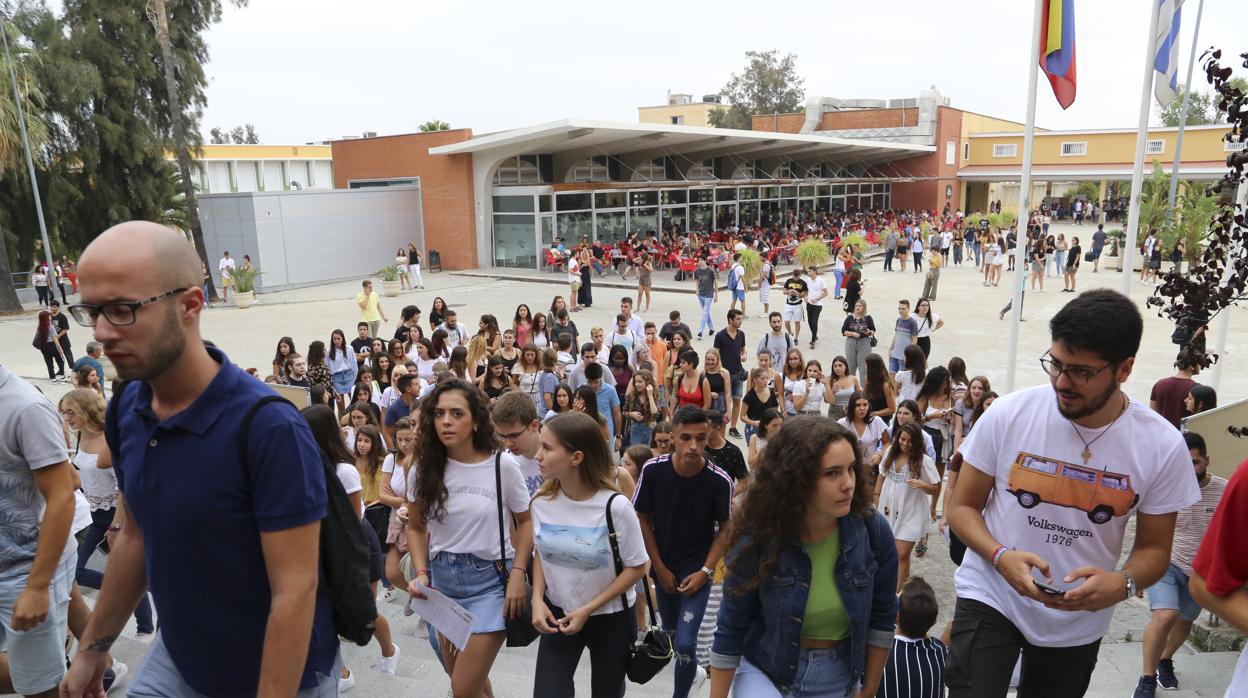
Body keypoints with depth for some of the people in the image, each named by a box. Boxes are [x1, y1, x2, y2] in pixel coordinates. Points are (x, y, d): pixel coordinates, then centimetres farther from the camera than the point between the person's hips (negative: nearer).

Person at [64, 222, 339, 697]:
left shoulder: (269, 427, -29)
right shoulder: (126, 407, -6)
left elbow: (295, 592, -25)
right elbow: (136, 536, 8)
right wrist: (93, 646, 14)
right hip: (173, 659, 5)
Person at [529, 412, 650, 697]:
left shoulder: (615, 506, -24)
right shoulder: (541, 503, -11)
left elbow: (636, 568, -14)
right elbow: (540, 554, 5)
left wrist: (588, 610, -17)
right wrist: (537, 599, -11)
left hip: (610, 619, -2)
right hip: (558, 614, 3)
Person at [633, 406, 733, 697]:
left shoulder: (719, 480, -22)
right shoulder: (653, 470, -18)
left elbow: (725, 529, -8)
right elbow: (643, 519, -5)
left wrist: (705, 571, -13)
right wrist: (659, 567, -5)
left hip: (697, 569, -3)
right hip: (662, 566, 3)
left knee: (685, 642, -9)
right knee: (671, 630, 21)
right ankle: (688, 665, 52)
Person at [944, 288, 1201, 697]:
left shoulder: (1162, 446, -13)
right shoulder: (1008, 414, -16)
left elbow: (1154, 547, -2)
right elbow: (962, 506, -7)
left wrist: (1123, 583, -24)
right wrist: (1001, 556, -26)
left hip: (1079, 621, 2)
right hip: (989, 598, -2)